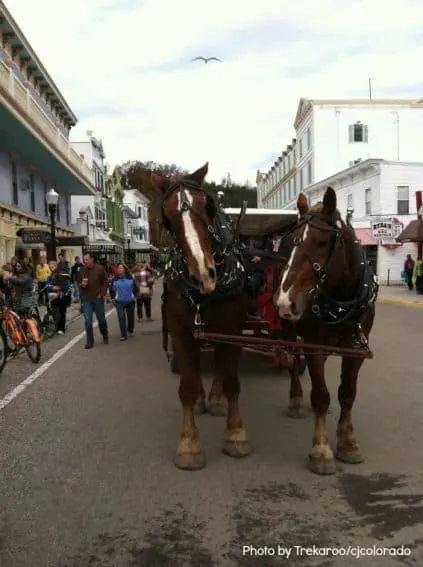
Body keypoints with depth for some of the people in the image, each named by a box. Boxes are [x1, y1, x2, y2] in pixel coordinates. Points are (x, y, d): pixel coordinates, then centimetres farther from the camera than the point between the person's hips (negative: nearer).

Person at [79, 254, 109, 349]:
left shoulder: (100, 269, -8)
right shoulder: (82, 270, 3)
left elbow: (106, 282, -4)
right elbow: (79, 283, 15)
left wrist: (102, 293, -12)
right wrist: (81, 284, -8)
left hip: (98, 298, -2)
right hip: (87, 299, 2)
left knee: (101, 319, 11)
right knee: (87, 320, -2)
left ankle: (105, 336, 35)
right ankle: (90, 341, 6)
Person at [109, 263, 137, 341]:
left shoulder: (130, 278, 1)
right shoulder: (115, 279, 2)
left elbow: (135, 288, 10)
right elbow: (111, 289, 12)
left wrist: (134, 296, 4)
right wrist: (113, 298, 7)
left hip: (130, 301, 1)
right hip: (119, 302, -1)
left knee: (131, 317, 12)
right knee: (121, 318, -9)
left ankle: (130, 330, 35)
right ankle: (123, 335, -5)